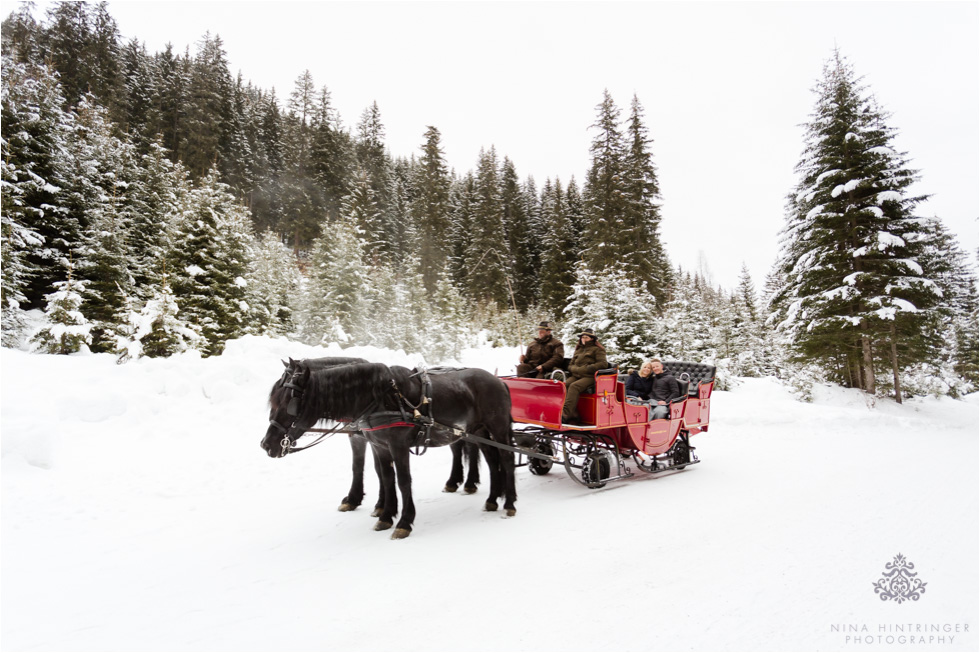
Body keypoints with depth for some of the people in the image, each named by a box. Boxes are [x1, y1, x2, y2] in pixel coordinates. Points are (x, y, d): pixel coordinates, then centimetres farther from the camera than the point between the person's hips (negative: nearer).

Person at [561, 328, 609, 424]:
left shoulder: (597, 350, 10)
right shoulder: (578, 350, 29)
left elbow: (603, 364, -4)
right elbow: (570, 365, 27)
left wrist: (586, 368, -11)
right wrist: (576, 369, 2)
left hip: (589, 377, -5)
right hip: (575, 376, 6)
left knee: (574, 386, -33)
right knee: (564, 385, -27)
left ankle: (566, 413, -43)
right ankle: (573, 414, -35)